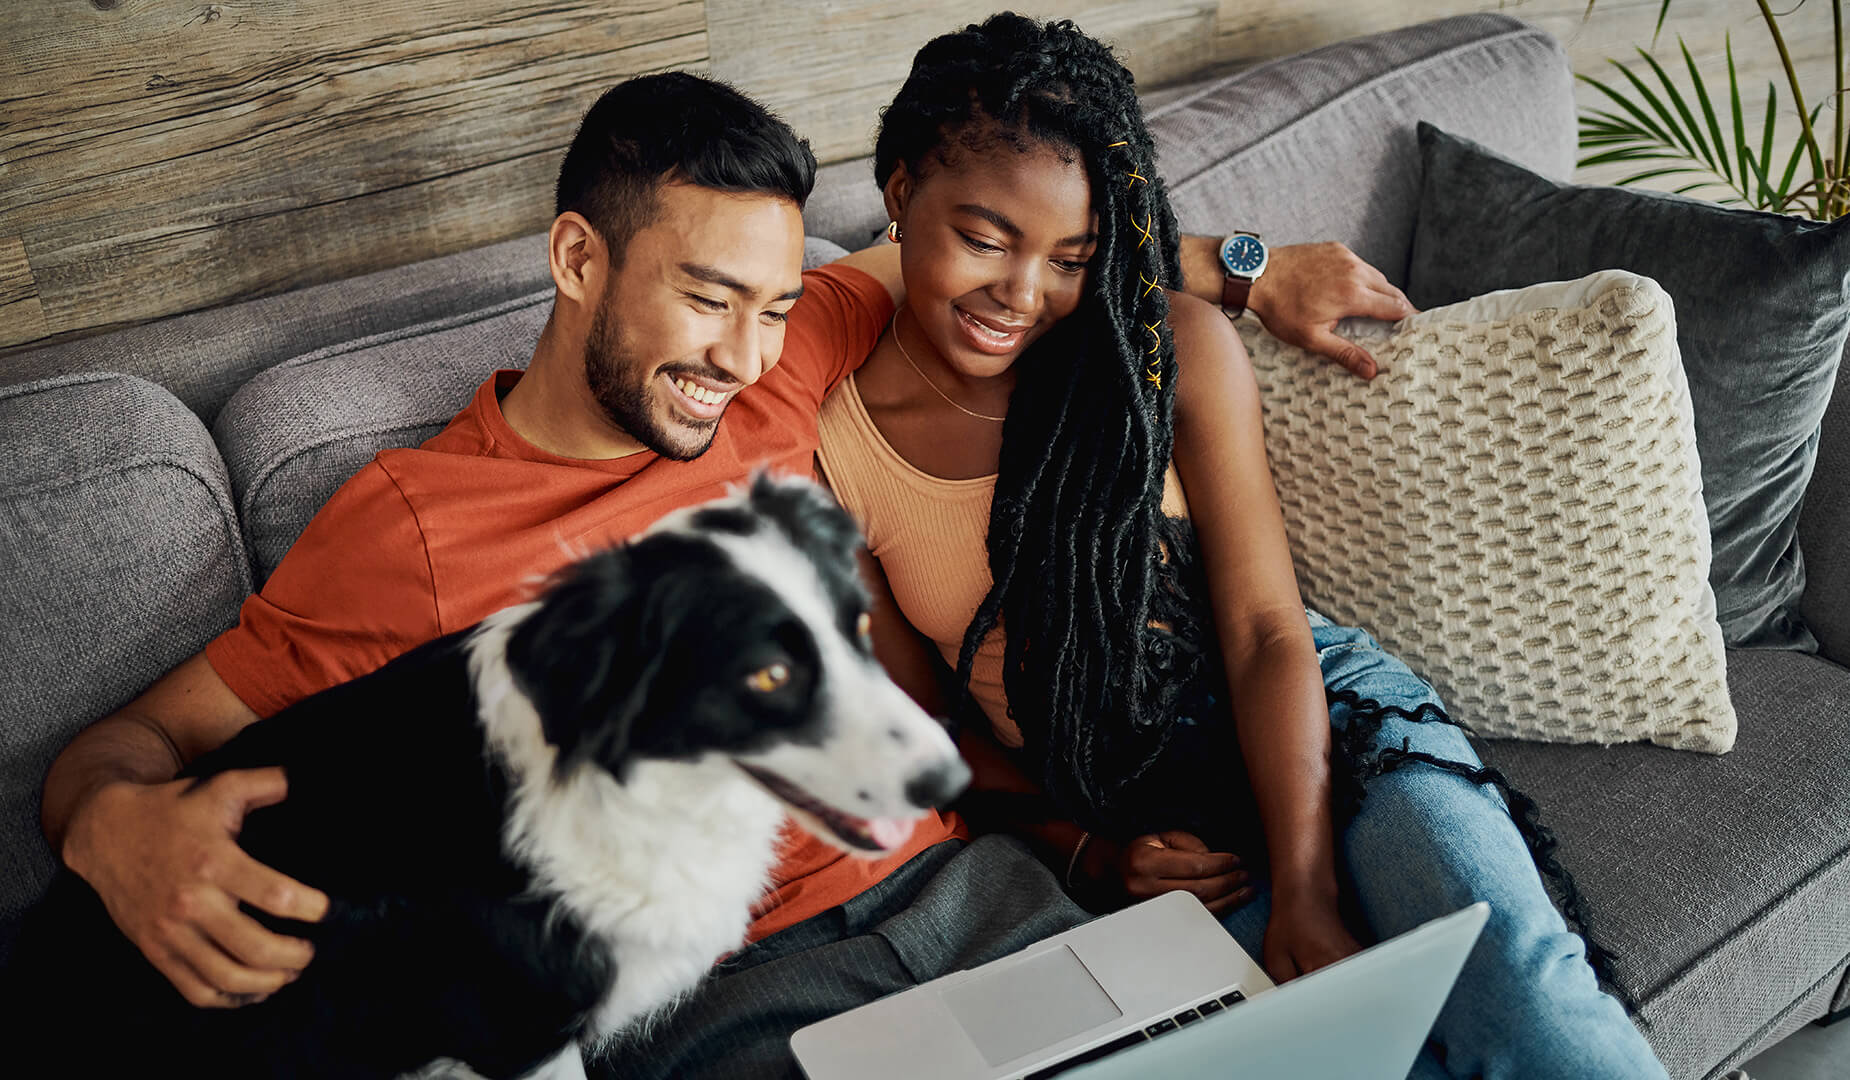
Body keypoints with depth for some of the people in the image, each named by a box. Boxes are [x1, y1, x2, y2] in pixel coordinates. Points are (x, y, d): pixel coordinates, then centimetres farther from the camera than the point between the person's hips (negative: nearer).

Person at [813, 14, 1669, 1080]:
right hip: (1140, 824, 0)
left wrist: (1304, 890, -18)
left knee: (1508, 964, -26)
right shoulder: (833, 446, -6)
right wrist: (1080, 850, -6)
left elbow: (1266, 633, -8)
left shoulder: (1177, 347, -6)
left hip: (1322, 718, 1)